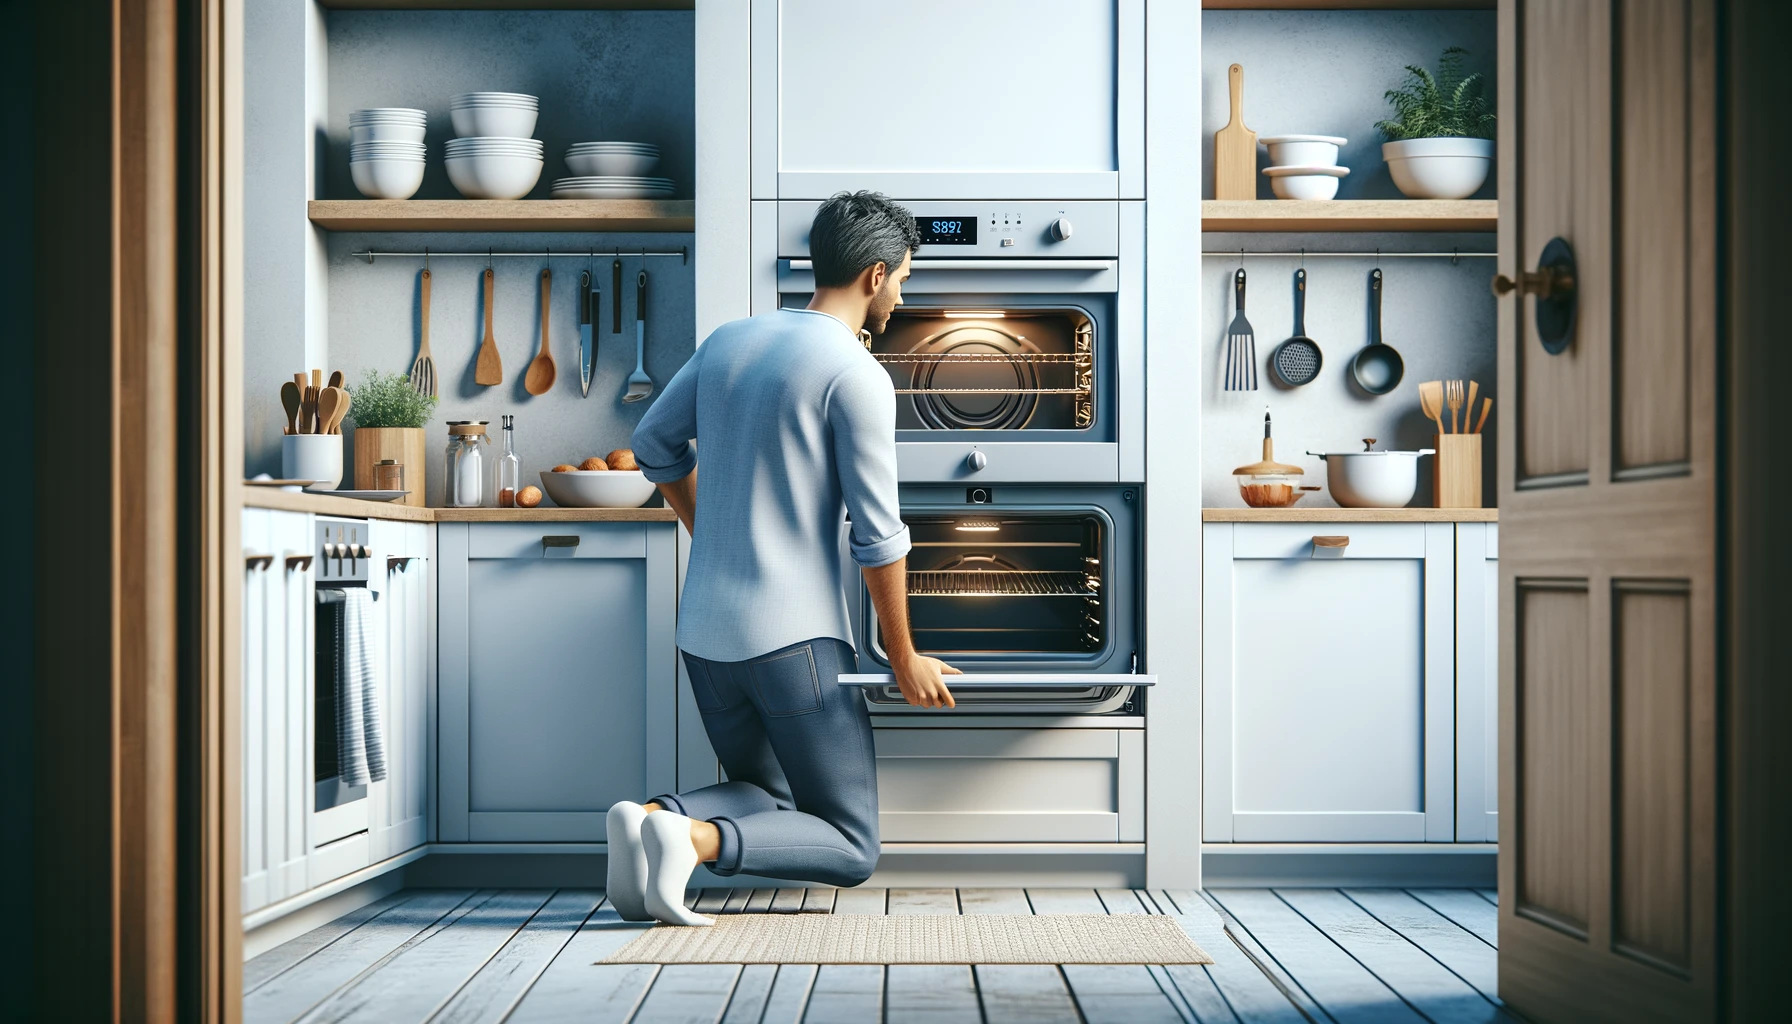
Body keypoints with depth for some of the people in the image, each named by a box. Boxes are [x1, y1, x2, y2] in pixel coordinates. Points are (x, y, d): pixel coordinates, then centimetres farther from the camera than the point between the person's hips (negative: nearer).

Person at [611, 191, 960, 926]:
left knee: (768, 801, 23)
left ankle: (656, 816, -6)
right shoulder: (857, 376, -11)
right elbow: (877, 534, -11)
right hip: (792, 639, -7)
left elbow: (654, 445, 22)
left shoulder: (728, 341, 9)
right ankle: (697, 839, -23)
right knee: (850, 850, 2)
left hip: (703, 630, 7)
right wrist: (904, 660, 0)